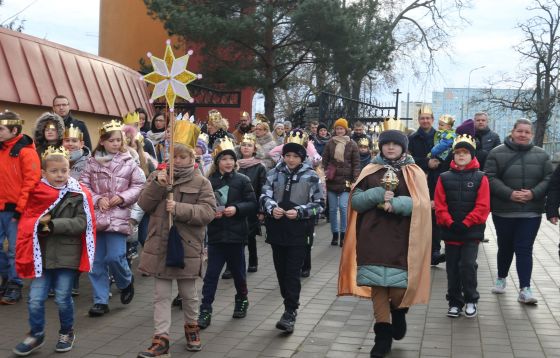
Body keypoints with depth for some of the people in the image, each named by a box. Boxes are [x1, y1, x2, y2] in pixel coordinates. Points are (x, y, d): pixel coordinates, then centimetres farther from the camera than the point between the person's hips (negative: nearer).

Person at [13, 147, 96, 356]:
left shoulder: (79, 195, -6)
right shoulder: (37, 193, 4)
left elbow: (81, 223, -14)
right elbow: (26, 222, 6)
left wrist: (53, 224, -19)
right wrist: (39, 223, -14)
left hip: (67, 256, -2)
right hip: (42, 255, 3)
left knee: (63, 299, 7)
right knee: (35, 300, 3)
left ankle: (67, 333, 30)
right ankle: (36, 336, 23)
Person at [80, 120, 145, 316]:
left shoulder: (128, 162, -1)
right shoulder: (92, 162, 4)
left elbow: (138, 186, 1)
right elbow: (83, 185, 3)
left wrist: (122, 197, -11)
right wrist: (97, 199, -10)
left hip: (118, 217, -2)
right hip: (95, 216, 3)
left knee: (115, 256, -11)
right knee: (96, 261, 5)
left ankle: (126, 282, 21)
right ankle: (100, 301, 15)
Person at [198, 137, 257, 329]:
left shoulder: (242, 180, -2)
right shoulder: (209, 181, -1)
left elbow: (253, 205, -3)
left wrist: (237, 208, -17)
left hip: (236, 234, 0)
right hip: (216, 234, 0)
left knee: (238, 270, 14)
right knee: (211, 273, -1)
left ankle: (242, 300, 37)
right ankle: (205, 310, 3)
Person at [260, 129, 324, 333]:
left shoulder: (311, 177, -4)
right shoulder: (275, 173, 4)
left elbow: (319, 204, -3)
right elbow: (265, 196, 3)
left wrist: (299, 212, -18)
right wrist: (272, 208, -18)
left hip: (298, 233, -4)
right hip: (277, 230, 4)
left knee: (293, 273, -5)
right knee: (280, 271, 13)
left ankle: (290, 313, 0)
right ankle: (290, 304, 30)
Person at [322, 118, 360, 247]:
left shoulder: (352, 144, 2)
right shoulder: (330, 143, 7)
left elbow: (356, 163, -1)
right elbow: (324, 161, 7)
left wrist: (355, 180, -8)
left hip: (345, 180, -2)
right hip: (331, 180, 2)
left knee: (343, 207, -13)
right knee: (332, 209, 6)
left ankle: (343, 234, -3)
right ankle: (335, 234, 16)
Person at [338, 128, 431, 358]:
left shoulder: (414, 173, 5)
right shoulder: (370, 171, 10)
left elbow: (421, 203, -7)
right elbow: (355, 200, 2)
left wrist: (395, 203, -21)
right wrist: (377, 195, -14)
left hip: (401, 239, -2)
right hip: (373, 238, 2)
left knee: (399, 288, -7)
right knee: (377, 284, 0)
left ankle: (399, 312, 27)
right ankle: (383, 335, 12)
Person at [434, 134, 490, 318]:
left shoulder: (480, 178, -1)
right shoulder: (444, 178, 3)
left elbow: (482, 206, -7)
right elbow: (439, 206, -1)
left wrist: (465, 223, -14)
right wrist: (450, 223, -13)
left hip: (472, 232, -2)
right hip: (450, 231, 2)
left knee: (468, 264, -11)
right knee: (452, 268, 8)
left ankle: (471, 300, 10)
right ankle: (455, 302, 22)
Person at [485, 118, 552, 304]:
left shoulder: (541, 155, 5)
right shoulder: (497, 153, -3)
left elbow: (549, 179, 2)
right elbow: (490, 178, -9)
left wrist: (533, 193, -15)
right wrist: (509, 194, -20)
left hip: (531, 212, 1)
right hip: (503, 211, -1)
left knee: (525, 250, -3)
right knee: (505, 247, 13)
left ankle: (525, 289, -4)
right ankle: (501, 278, 35)